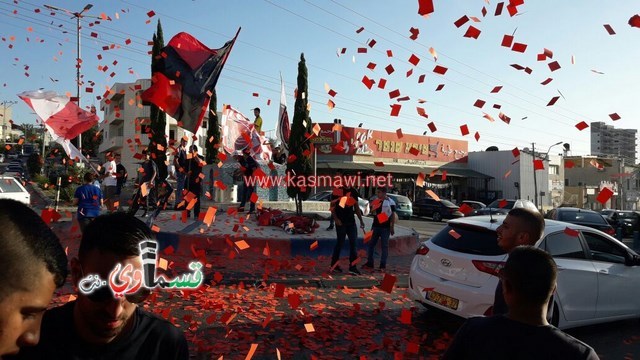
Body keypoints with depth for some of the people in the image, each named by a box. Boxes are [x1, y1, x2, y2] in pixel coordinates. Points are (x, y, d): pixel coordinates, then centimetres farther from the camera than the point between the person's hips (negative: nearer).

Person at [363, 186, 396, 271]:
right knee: (371, 244, 6)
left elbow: (393, 215, -6)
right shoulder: (376, 201, 10)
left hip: (385, 227, -5)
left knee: (384, 246, 2)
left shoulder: (390, 202, -6)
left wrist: (392, 227, -10)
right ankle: (369, 263, 15)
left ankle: (383, 265, 9)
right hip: (376, 226, 6)